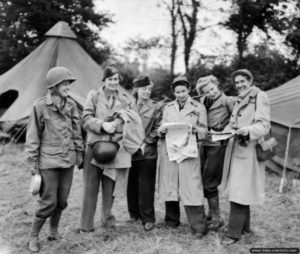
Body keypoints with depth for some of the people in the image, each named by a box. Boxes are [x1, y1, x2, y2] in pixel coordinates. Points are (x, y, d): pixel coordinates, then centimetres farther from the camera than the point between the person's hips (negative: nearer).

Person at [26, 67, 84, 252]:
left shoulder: (71, 104, 3)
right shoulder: (40, 106, -9)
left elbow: (77, 132, 12)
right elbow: (33, 137, -5)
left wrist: (80, 155, 12)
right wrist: (33, 164, -5)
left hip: (68, 160, 4)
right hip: (49, 161, -4)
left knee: (62, 200, 10)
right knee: (49, 202, -4)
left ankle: (54, 228, 34)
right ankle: (33, 236, 17)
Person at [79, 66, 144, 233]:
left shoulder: (125, 99, 11)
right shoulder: (94, 96, 5)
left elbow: (132, 122, 7)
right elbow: (86, 119, -2)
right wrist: (102, 125, -17)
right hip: (95, 145, -1)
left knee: (109, 187, 6)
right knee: (91, 187, 1)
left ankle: (107, 219, 23)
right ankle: (86, 225, 10)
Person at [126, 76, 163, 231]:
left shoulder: (156, 107, 3)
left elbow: (157, 129, 0)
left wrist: (145, 143, -8)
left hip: (147, 151, -2)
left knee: (146, 186, -1)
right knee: (131, 184, 8)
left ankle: (148, 218, 6)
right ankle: (134, 214, 23)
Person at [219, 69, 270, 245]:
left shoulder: (260, 97, -8)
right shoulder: (239, 100, 17)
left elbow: (264, 126, -15)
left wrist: (248, 130, -32)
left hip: (248, 150, -8)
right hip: (235, 148, 8)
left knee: (239, 191, -9)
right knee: (238, 189, 14)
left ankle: (234, 232, -4)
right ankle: (245, 226, 26)